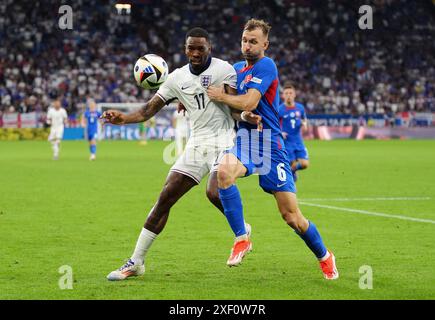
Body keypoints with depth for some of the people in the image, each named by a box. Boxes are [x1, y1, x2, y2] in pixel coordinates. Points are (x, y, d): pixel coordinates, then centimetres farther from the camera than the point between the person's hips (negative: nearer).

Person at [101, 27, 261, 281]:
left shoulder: (223, 70, -5)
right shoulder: (178, 77, 8)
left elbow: (234, 107, -9)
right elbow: (150, 109, 6)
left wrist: (244, 115, -33)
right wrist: (124, 119, -11)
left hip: (224, 142, -5)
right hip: (197, 145, 5)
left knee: (214, 192, -28)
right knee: (166, 197, -1)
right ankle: (136, 262, 6)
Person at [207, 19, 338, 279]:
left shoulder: (266, 66, -9)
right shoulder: (237, 68, 14)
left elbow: (249, 103, -20)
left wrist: (221, 96, -6)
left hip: (269, 145, -5)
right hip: (243, 141, 5)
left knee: (291, 215, -4)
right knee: (224, 171, -32)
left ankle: (324, 256, 22)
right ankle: (242, 238, -18)